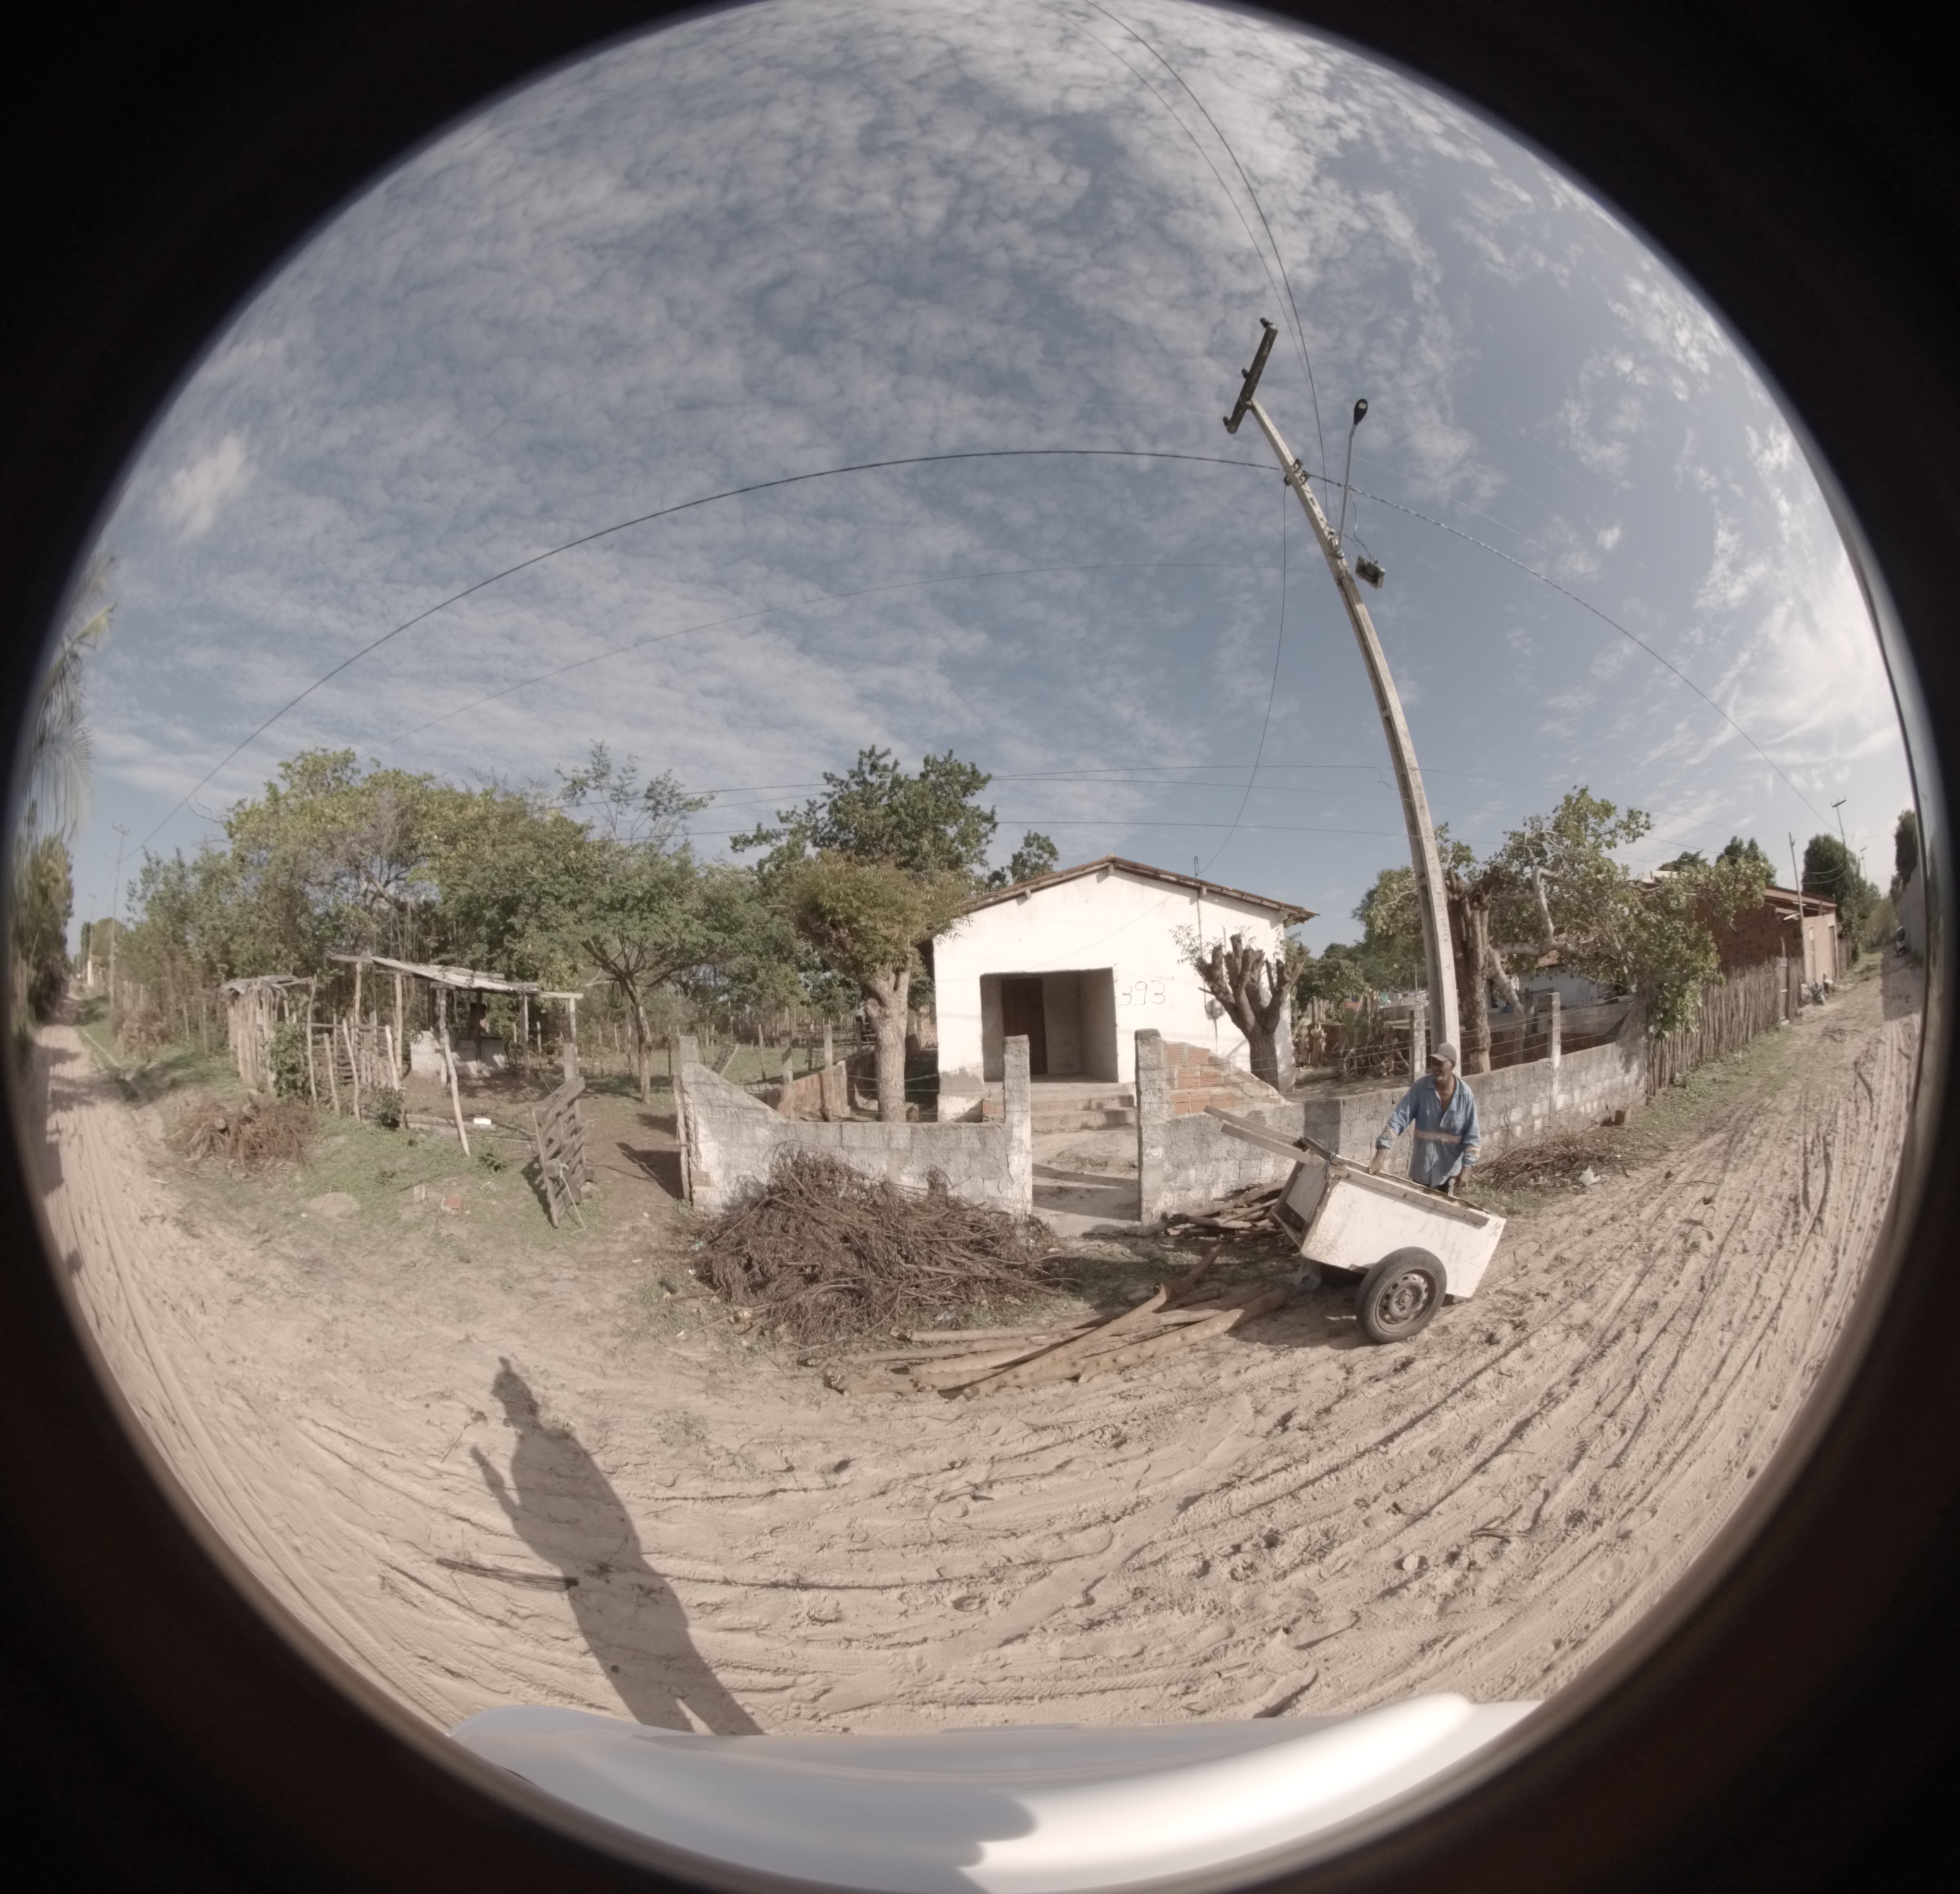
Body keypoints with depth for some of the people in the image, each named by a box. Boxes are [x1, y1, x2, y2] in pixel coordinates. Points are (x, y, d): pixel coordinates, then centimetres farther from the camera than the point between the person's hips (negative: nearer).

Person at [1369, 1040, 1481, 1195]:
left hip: (1450, 1171, -1)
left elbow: (1472, 1135, -9)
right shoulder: (1421, 1087, -13)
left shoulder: (1465, 1094, -12)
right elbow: (1399, 1118, -16)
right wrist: (1382, 1150, -27)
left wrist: (1466, 1167, -19)